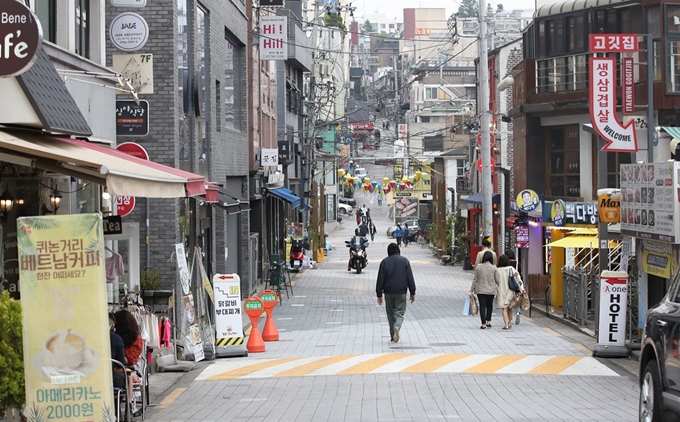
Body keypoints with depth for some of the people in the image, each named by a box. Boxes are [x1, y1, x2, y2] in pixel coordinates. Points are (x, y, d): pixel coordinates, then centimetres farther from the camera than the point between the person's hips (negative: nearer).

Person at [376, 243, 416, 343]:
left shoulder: (384, 262, 0)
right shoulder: (404, 261, 0)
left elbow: (380, 280, 0)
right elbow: (410, 278, -1)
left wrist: (379, 294, 4)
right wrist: (412, 293, 5)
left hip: (388, 293, 1)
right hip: (401, 293, -1)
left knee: (390, 314, 12)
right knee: (399, 313, 1)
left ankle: (393, 335, 13)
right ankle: (396, 327, -28)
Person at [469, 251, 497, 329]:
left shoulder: (478, 267, -6)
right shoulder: (494, 268, -7)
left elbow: (475, 279, -1)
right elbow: (497, 279, 0)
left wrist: (472, 290, 6)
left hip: (481, 290, -1)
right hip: (491, 290, 1)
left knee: (482, 306, 2)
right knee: (489, 305, 18)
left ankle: (483, 324, -1)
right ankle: (488, 322, 20)